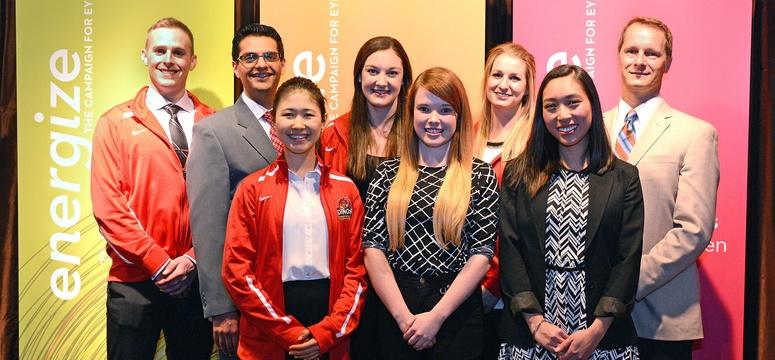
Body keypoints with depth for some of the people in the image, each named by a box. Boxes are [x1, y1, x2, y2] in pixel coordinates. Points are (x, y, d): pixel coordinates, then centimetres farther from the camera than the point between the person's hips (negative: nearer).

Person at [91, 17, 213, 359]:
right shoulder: (115, 123, 2)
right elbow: (108, 205, -5)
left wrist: (193, 259, -10)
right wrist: (158, 263, -11)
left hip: (197, 279, 2)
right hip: (134, 281, -1)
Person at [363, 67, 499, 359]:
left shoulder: (480, 176, -1)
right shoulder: (388, 173, 3)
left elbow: (482, 253, -6)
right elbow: (373, 247, -2)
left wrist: (436, 315, -11)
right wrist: (404, 315, -10)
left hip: (457, 310, -1)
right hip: (395, 310, 1)